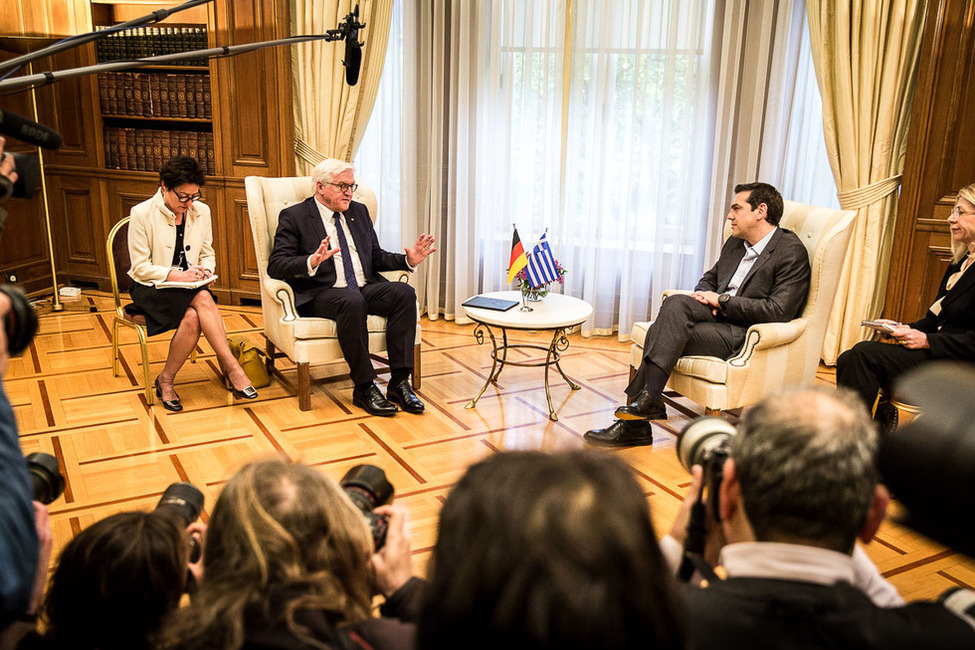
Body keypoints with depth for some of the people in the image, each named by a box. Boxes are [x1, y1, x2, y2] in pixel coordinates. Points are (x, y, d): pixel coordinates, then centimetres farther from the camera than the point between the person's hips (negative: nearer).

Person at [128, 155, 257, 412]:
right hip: (151, 288, -4)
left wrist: (205, 271, -11)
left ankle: (166, 380, -20)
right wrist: (176, 275, -23)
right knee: (202, 299, -34)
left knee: (193, 317, -33)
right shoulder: (142, 214, -9)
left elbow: (207, 254, 13)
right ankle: (232, 367, -31)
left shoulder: (201, 211, 3)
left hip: (189, 286, 4)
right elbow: (140, 268, -8)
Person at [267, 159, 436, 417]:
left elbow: (376, 257, 23)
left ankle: (399, 382, -22)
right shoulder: (293, 217, 1)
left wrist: (408, 260, 4)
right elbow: (276, 266, -9)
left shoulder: (359, 211, 19)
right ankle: (364, 388, -26)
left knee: (404, 292, -23)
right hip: (320, 295, -5)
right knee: (352, 302, -38)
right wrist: (312, 262, -28)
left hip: (365, 288, 6)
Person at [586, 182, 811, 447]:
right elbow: (709, 278, 28)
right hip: (718, 315, 7)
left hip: (744, 335, -7)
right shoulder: (735, 242, 18)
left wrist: (722, 300, -13)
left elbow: (779, 311, -17)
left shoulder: (792, 252, -7)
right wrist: (705, 295, 2)